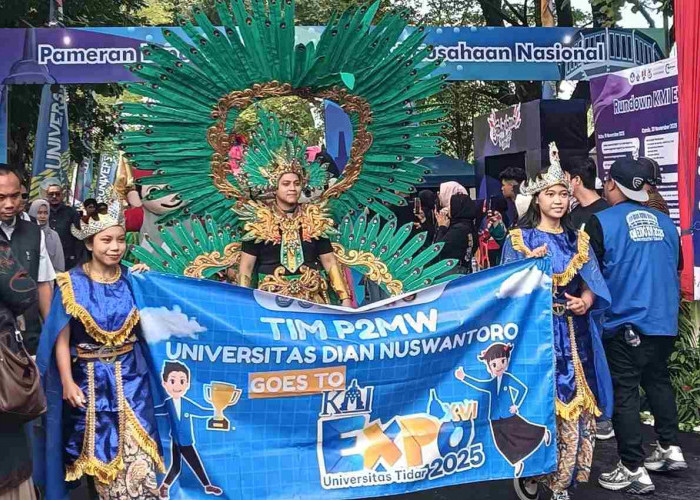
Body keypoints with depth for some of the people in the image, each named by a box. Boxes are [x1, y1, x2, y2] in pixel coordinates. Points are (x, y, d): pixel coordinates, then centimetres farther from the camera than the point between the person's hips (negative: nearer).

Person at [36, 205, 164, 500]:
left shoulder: (131, 279, 1)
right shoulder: (73, 283, -7)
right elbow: (61, 337, -6)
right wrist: (67, 382, -11)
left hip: (129, 375, 1)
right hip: (90, 377, -1)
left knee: (137, 450, -3)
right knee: (100, 450, 12)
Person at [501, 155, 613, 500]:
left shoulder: (578, 239, 14)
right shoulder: (519, 238, 1)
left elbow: (592, 280, 9)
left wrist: (586, 301, -12)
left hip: (573, 331, 4)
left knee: (573, 401, 2)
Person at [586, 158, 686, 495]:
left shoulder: (602, 222, -10)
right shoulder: (664, 221, 7)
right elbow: (676, 267, 19)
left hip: (625, 323, -6)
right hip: (664, 321, 6)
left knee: (623, 393, 1)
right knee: (658, 381, 22)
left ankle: (633, 471, 4)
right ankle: (670, 449, 29)